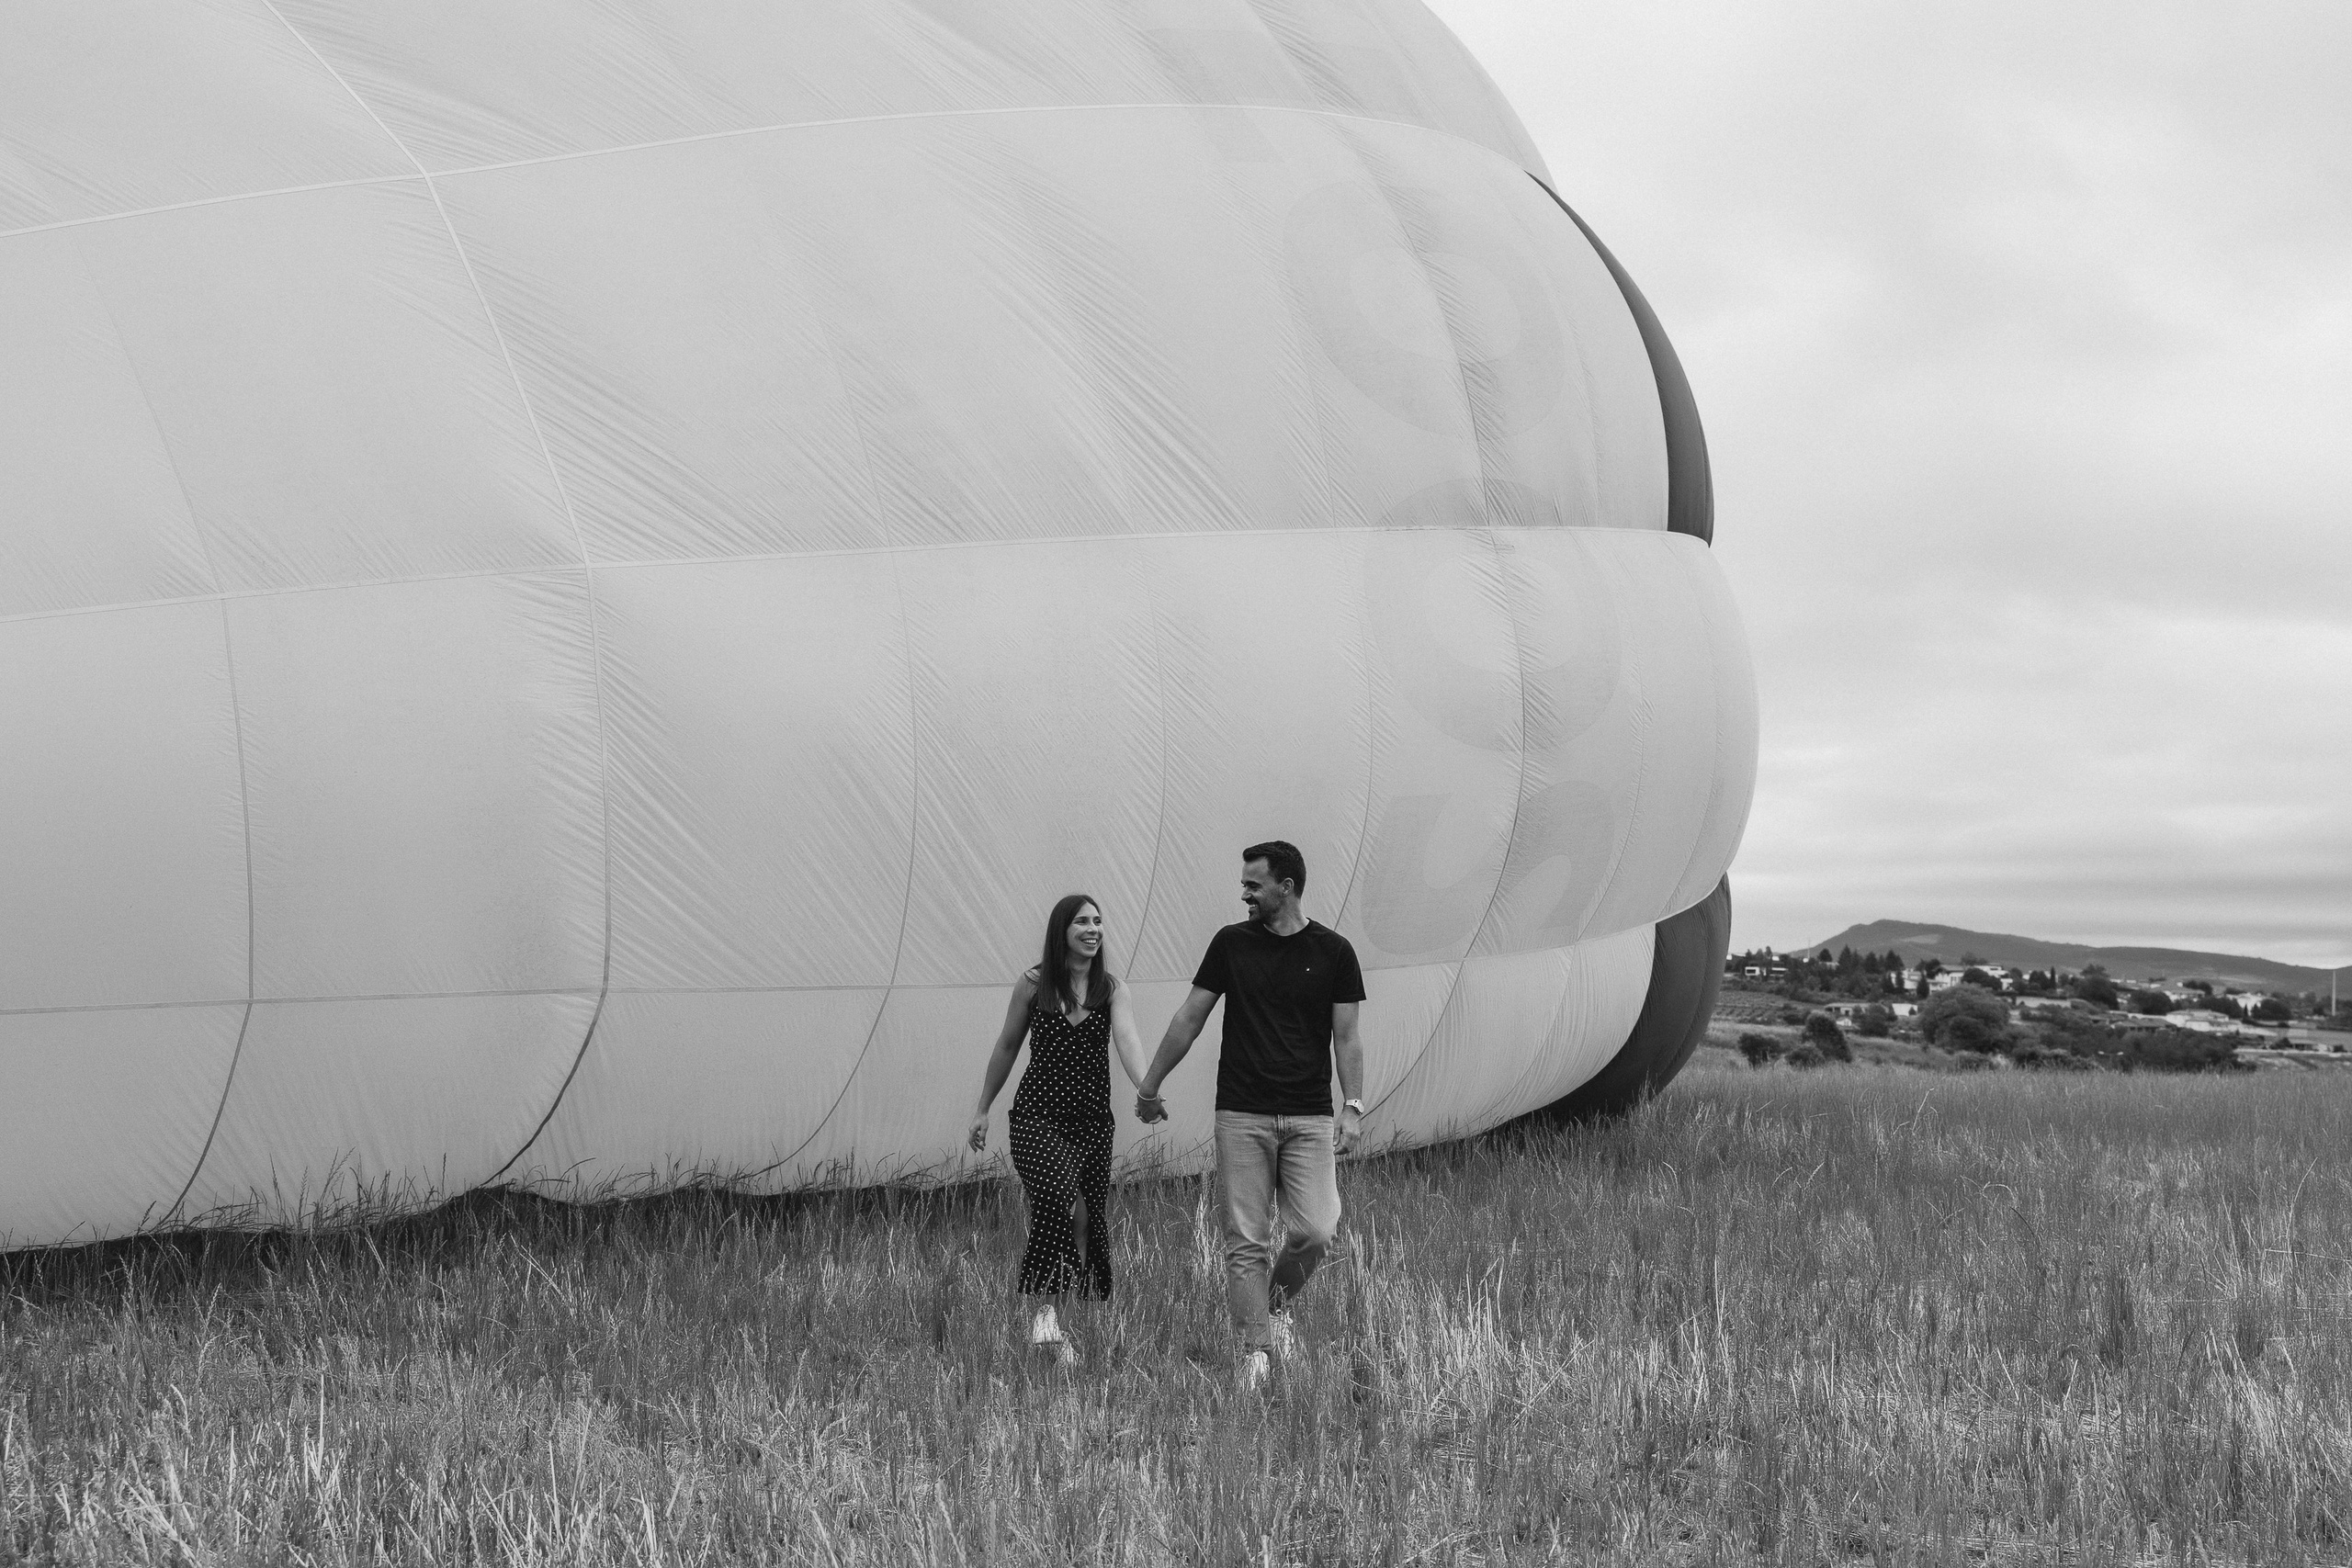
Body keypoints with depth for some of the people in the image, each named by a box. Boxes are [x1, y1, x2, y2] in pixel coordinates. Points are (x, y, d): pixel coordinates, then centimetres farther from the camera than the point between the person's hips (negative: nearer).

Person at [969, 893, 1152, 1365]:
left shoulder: (1112, 988, 1)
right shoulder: (1033, 984, -1)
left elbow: (1126, 1039, -16)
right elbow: (1007, 1048, 10)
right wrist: (983, 1109, 13)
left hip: (1093, 1119, 3)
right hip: (1037, 1115, -3)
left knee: (1092, 1216, 4)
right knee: (1060, 1201, -25)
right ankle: (1044, 1311, -18)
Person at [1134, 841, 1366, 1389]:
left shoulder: (1333, 952, 1)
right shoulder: (1231, 944, 4)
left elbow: (1346, 1037, 2)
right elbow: (1191, 1016, 10)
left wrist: (1353, 1107, -9)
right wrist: (1149, 1085, 13)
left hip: (1309, 1117, -1)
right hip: (1241, 1114, 1)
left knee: (1315, 1231, -11)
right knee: (1246, 1240, -3)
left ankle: (1277, 1301, 19)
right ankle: (1255, 1351, 3)